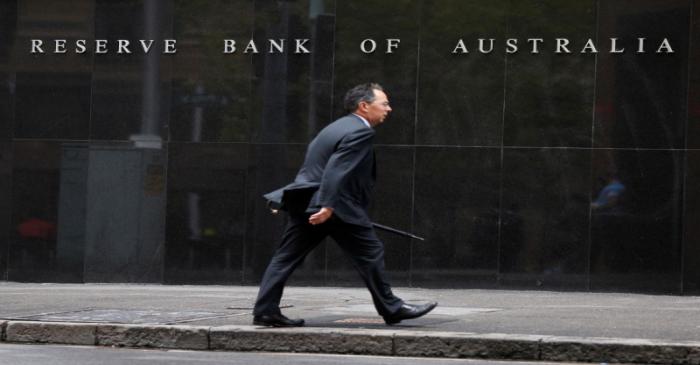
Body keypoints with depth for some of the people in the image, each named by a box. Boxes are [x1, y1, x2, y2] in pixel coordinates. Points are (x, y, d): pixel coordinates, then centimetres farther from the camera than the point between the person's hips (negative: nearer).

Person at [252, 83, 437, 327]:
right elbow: (337, 169, -23)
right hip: (337, 206, -9)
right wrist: (327, 206, -28)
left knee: (286, 256, 5)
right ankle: (390, 308, 9)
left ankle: (265, 311, 2)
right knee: (370, 252, 2)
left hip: (304, 202, 9)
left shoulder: (339, 127, 21)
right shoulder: (360, 132, -11)